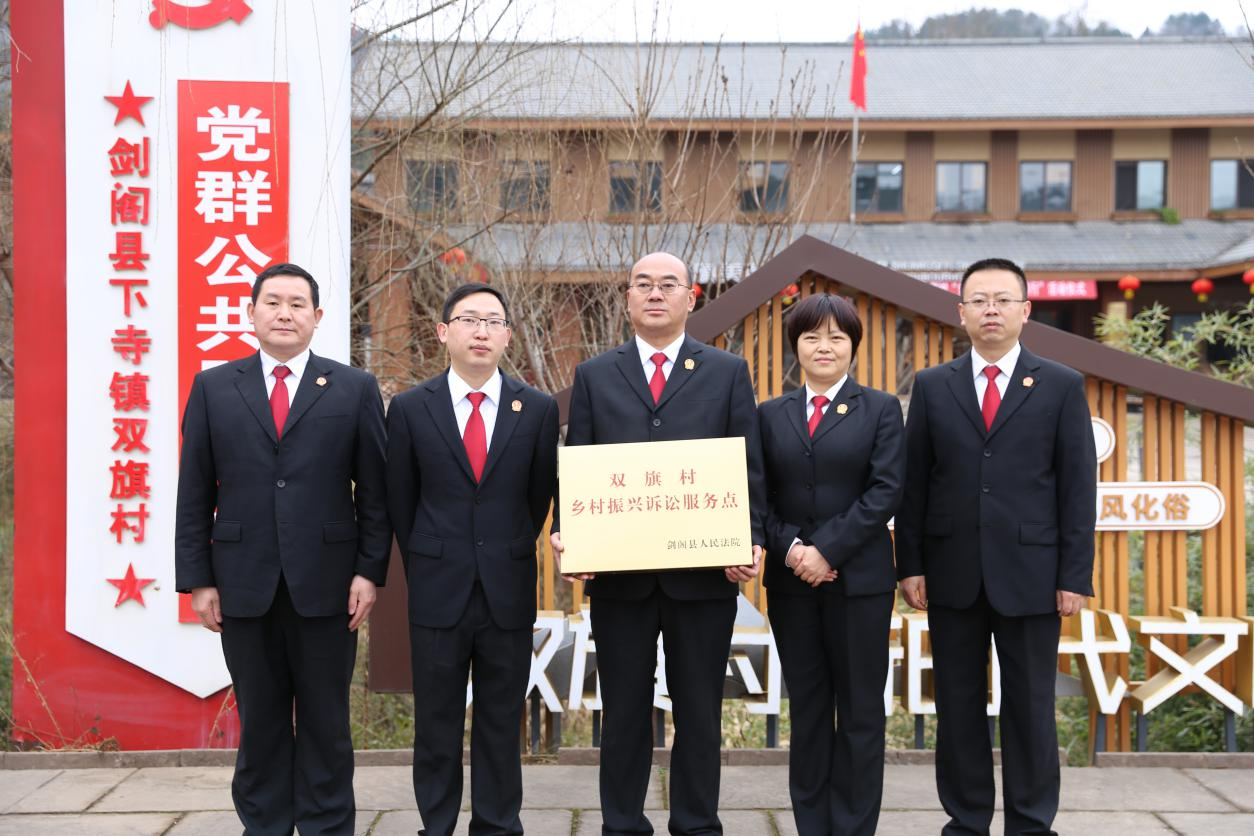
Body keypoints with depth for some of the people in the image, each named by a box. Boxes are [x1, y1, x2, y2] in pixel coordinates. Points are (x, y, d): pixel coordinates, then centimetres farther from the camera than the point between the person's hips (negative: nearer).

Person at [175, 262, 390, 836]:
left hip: (325, 583, -1)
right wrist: (198, 579, 1)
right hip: (243, 584, 1)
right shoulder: (213, 388, 7)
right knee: (259, 722, 11)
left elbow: (374, 492, 2)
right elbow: (194, 494, 6)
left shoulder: (355, 389, 4)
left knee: (325, 722, 7)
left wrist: (370, 571, -4)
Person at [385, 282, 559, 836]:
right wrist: (424, 569, 12)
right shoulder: (410, 408, 0)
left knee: (502, 727, 10)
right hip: (438, 597, 0)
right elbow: (400, 501, 8)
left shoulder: (538, 409, 0)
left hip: (509, 596, 1)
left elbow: (540, 496, 9)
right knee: (436, 727, 9)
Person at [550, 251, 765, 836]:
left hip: (704, 571, 0)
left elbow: (748, 468, 3)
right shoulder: (594, 376, 10)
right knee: (624, 711, 9)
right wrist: (565, 533, -9)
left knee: (699, 712, 8)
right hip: (618, 572, 1)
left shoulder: (728, 373, 7)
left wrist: (750, 542, -9)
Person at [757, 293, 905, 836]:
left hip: (859, 578, -2)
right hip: (791, 580, 2)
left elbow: (886, 490, -8)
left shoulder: (881, 409, 2)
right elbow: (759, 495, 4)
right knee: (806, 708, 9)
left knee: (860, 709, 5)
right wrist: (789, 548, -13)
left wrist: (827, 548, -16)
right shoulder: (771, 414, 9)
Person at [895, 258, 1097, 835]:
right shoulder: (932, 386, 6)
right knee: (959, 707, 9)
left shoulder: (1062, 387, 2)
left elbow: (1078, 487, 0)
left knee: (1031, 709, 7)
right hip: (952, 574, 2)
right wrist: (911, 565, -1)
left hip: (1030, 575, -1)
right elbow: (913, 483, 5)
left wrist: (1075, 576, -5)